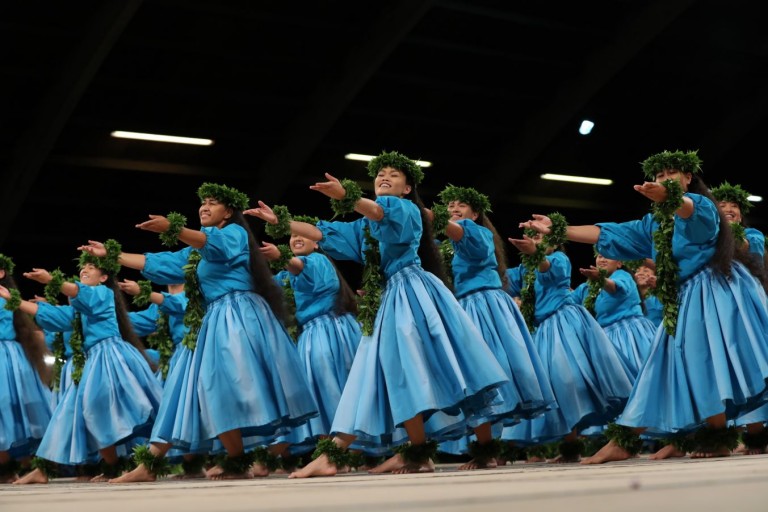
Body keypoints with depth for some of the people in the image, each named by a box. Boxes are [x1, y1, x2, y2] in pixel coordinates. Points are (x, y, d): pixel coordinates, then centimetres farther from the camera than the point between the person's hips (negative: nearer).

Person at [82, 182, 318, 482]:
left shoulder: (235, 233, 0)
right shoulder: (196, 252, 25)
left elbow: (212, 244, -23)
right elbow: (158, 264, 27)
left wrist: (173, 228, -40)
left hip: (237, 318, -8)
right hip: (213, 321, 9)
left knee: (222, 385, -21)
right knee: (202, 388, 4)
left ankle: (238, 462, -17)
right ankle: (150, 463, 1)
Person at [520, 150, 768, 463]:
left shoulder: (703, 205, -5)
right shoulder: (654, 223, 18)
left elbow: (688, 210, -31)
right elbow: (607, 234, 17)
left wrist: (667, 196, -54)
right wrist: (557, 230, 11)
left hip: (713, 292, -7)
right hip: (682, 300, 7)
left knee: (706, 360, -20)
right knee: (668, 368, 5)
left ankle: (718, 437, -18)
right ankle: (624, 442, 1)